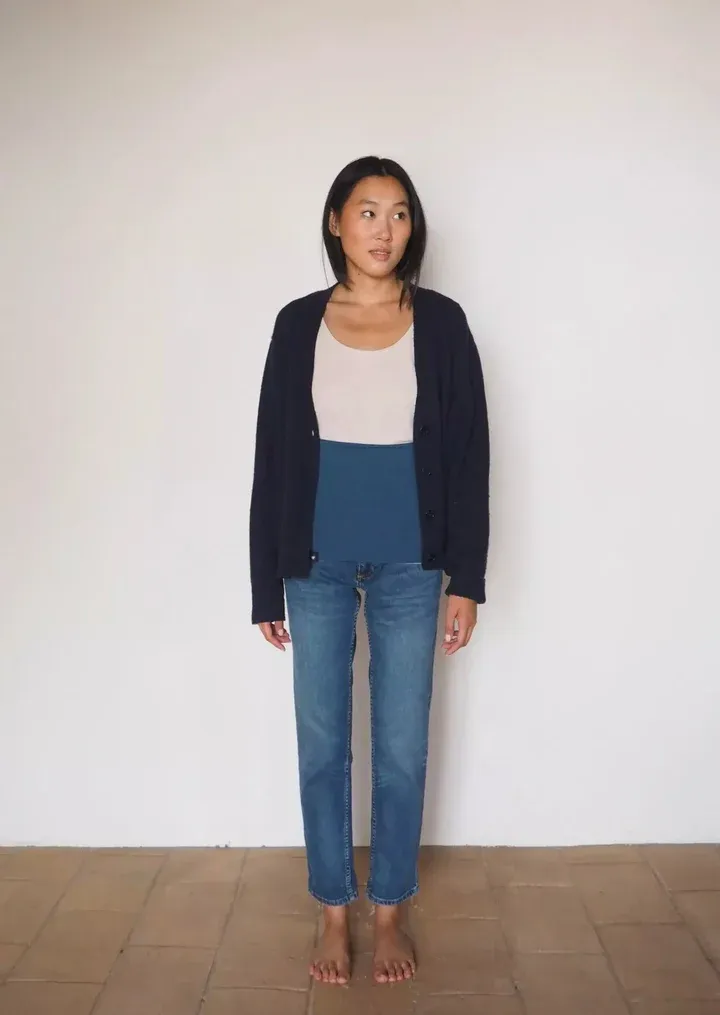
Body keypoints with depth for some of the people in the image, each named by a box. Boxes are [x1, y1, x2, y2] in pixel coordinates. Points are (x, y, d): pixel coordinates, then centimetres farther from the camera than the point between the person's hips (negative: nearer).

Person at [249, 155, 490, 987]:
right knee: (321, 745, 9)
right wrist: (266, 582, 2)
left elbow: (467, 455, 0)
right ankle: (334, 914, 28)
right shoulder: (299, 324, 1)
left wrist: (466, 579, -4)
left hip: (408, 564, 0)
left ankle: (389, 913, 28)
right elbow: (273, 456, 3)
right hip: (318, 562, 1)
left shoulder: (440, 323, -1)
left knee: (401, 747, 8)